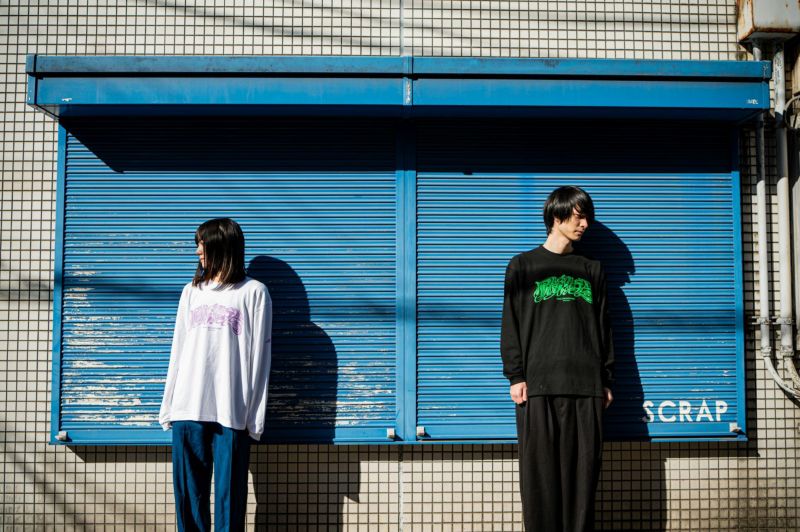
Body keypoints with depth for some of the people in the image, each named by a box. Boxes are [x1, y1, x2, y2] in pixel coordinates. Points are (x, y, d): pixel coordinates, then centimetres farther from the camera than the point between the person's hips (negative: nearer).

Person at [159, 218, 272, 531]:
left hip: (231, 412, -4)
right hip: (188, 410, 4)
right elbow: (179, 352, 16)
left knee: (229, 494, -3)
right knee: (188, 493, 3)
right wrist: (168, 408, 9)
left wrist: (255, 416, -6)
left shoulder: (253, 292, 5)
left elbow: (259, 356, 0)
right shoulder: (192, 291, 18)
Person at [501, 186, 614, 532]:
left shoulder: (592, 271, 18)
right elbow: (511, 325, 4)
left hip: (586, 387, 2)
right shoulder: (524, 266, 9)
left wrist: (607, 380, 8)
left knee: (582, 472, 0)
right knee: (540, 474, -4)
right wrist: (515, 376, -5)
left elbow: (603, 328, 16)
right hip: (539, 386, -2)